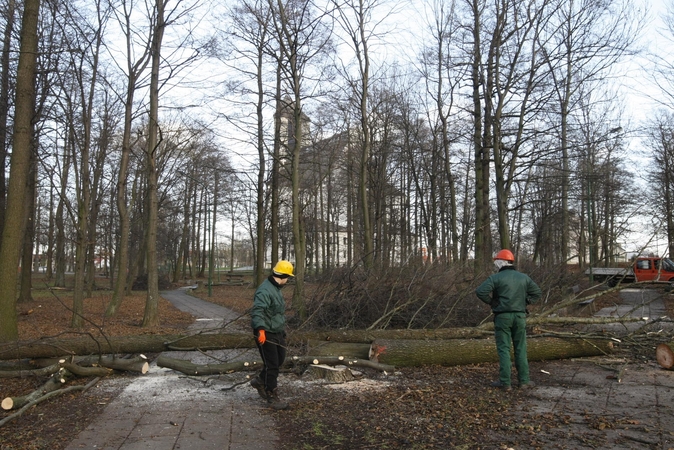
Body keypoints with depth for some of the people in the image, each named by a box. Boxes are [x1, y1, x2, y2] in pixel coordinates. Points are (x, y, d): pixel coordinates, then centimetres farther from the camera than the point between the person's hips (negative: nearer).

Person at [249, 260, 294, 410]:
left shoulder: (276, 289, 12)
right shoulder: (265, 290, -22)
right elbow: (257, 311, -33)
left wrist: (282, 328, 31)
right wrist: (260, 329, -44)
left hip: (278, 332, 10)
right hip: (266, 334, -10)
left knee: (280, 360, 19)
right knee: (272, 365, -1)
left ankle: (260, 381, 38)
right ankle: (272, 396, 13)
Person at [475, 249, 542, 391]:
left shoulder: (496, 278, -7)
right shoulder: (524, 277, 8)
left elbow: (480, 291, -18)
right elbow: (537, 292, 13)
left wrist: (491, 302, -4)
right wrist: (524, 302, 11)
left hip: (502, 316, -4)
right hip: (520, 316, 4)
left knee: (504, 349, 1)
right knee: (521, 349, 12)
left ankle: (505, 382, 3)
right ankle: (524, 380, 14)